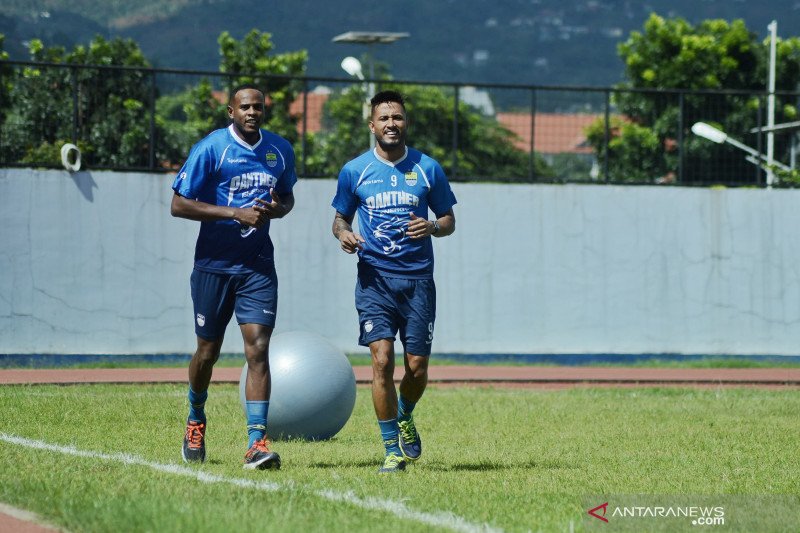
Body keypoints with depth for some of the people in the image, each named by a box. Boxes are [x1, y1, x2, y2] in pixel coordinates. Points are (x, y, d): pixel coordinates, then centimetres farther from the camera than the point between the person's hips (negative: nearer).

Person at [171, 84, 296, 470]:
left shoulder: (280, 150, 6)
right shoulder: (210, 149, -9)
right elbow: (179, 205, -11)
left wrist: (276, 209, -3)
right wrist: (235, 213, -19)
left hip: (258, 265, 2)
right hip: (214, 264, -2)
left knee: (258, 348, -11)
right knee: (208, 351, 8)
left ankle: (257, 442, -16)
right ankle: (195, 419, 37)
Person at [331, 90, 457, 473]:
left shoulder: (427, 169, 4)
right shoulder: (354, 171, 4)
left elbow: (449, 219, 12)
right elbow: (340, 217, 15)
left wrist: (432, 227, -10)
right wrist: (343, 233, -8)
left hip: (418, 278, 1)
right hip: (375, 277, -1)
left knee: (417, 366, 0)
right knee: (382, 359, -13)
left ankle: (404, 417, 34)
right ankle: (392, 449, -4)